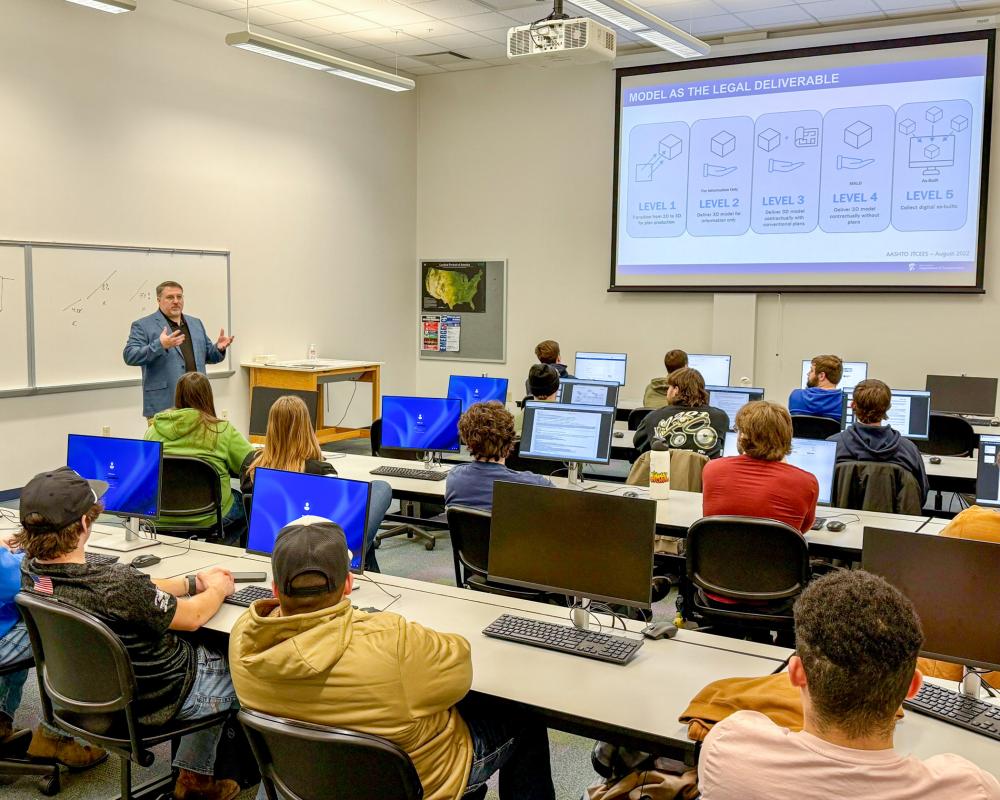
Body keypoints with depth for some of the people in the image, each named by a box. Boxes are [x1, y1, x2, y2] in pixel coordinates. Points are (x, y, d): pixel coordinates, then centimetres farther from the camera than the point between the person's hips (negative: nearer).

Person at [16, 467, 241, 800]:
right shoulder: (115, 586, -39)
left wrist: (193, 581, 5)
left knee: (205, 651, 27)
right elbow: (193, 617, -20)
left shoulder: (30, 570, -15)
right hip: (155, 700, -7)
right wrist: (218, 589, 1)